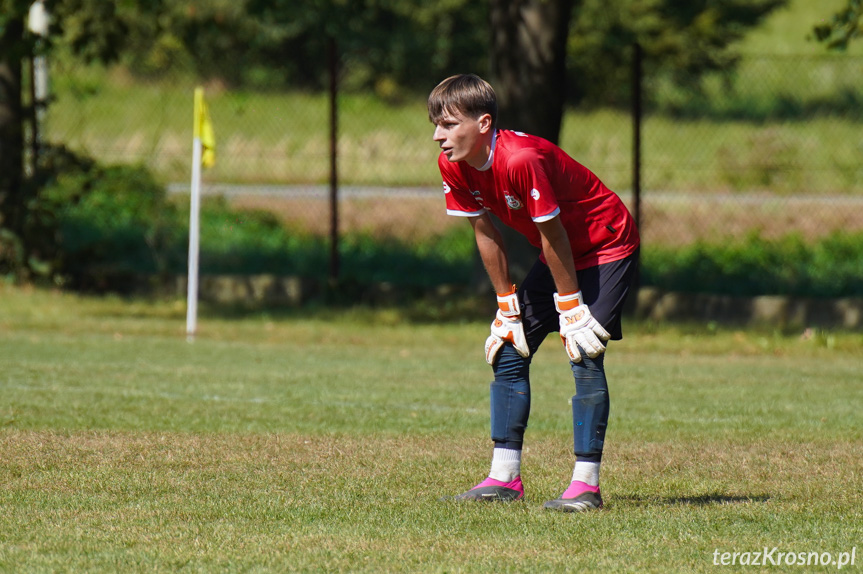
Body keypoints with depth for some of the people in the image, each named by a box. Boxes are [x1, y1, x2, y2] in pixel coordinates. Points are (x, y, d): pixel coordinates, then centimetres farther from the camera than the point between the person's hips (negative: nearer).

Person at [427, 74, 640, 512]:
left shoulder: (521, 160, -34)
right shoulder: (454, 166, -10)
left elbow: (553, 236, -26)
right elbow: (485, 233, 1)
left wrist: (572, 310, -20)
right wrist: (507, 307, 3)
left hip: (606, 247, -9)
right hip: (559, 254, 9)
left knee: (584, 355, -19)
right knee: (508, 351, 5)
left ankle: (586, 484, -17)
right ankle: (504, 477, 9)